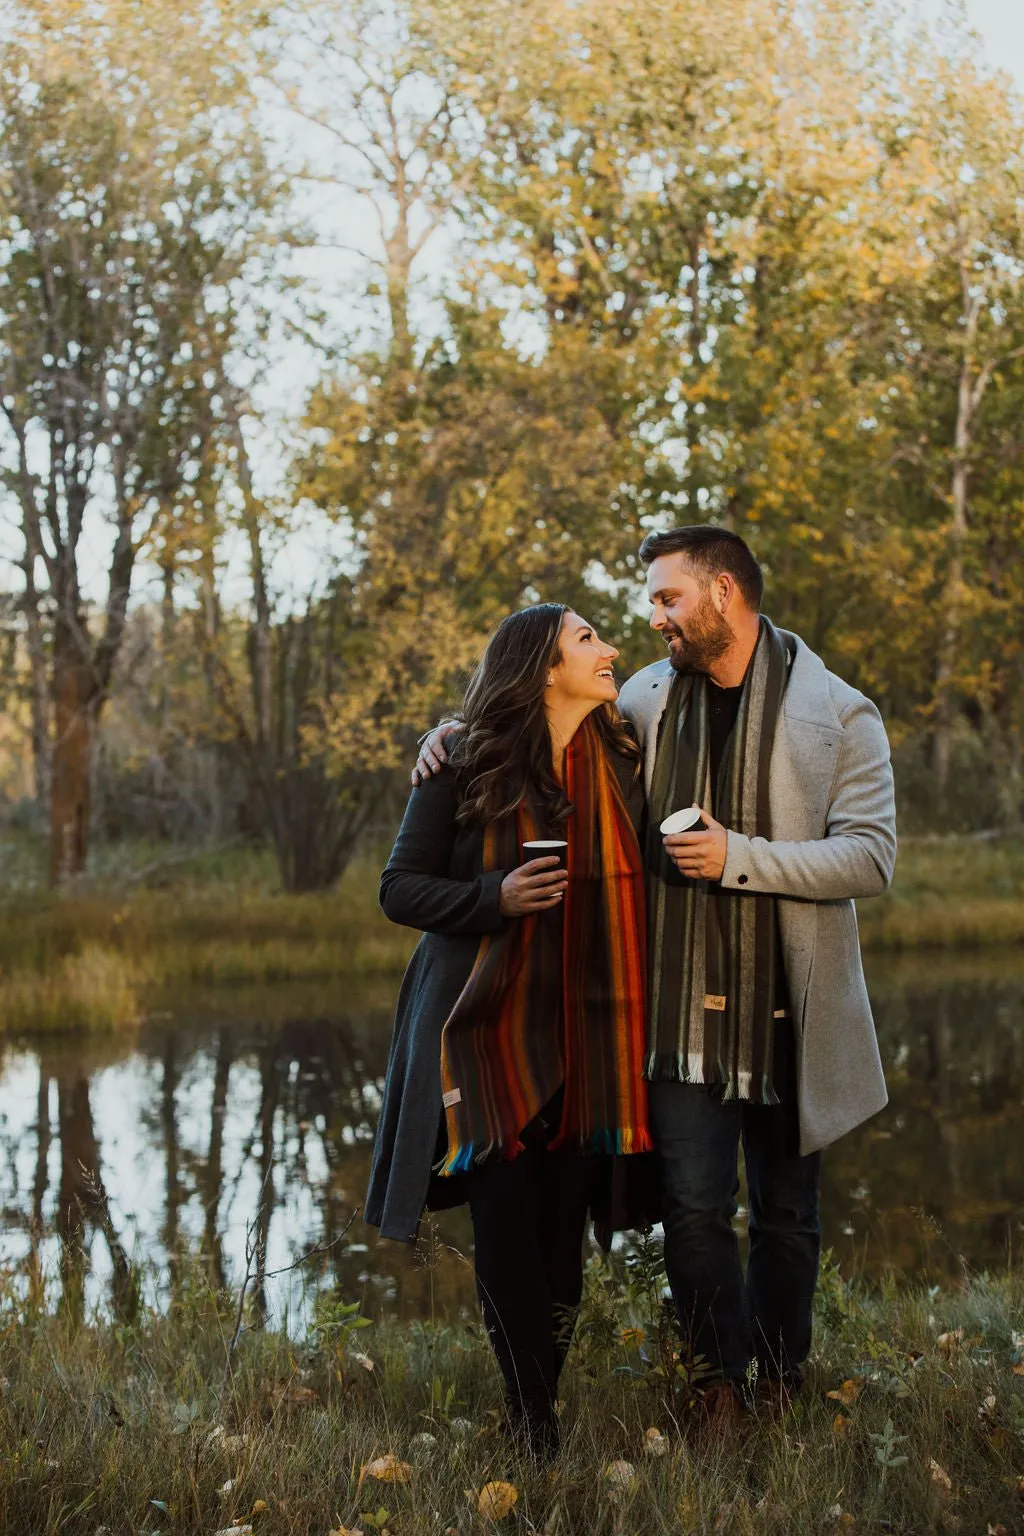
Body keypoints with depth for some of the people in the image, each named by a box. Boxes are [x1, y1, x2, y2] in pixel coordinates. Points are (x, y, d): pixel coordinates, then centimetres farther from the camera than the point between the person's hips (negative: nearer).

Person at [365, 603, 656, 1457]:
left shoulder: (621, 764, 7)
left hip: (583, 1032, 3)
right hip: (489, 1026, -2)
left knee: (564, 1222, 2)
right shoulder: (465, 768, -4)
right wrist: (496, 898, -18)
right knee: (507, 1219, -3)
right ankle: (531, 1421, 9)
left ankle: (549, 1399, 17)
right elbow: (401, 888, -1)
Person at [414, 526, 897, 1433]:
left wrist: (737, 857, -21)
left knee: (788, 1211, 13)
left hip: (790, 1014, -2)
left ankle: (780, 1375, 32)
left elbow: (871, 856, -13)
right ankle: (722, 1380, 18)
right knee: (694, 1205, 0)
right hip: (681, 1009, 2)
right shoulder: (646, 700, 5)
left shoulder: (838, 715, -6)